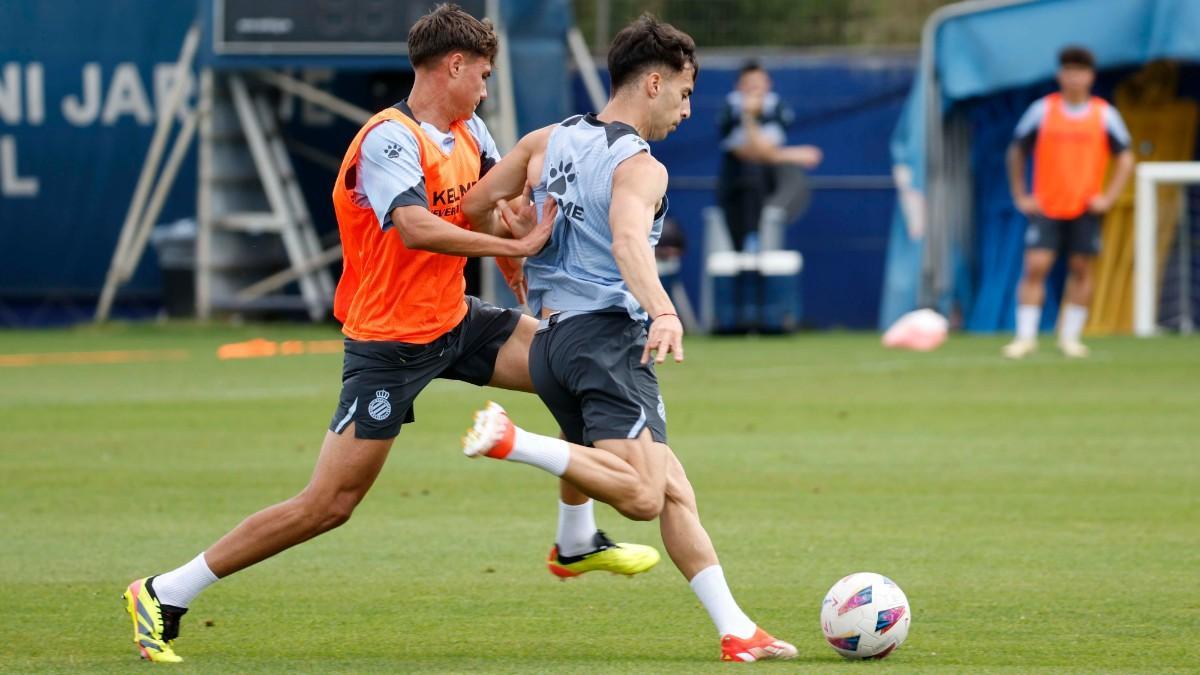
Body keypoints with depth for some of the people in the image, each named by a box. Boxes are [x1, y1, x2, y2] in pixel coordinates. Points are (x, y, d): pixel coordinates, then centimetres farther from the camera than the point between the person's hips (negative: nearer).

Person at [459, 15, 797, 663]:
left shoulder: (547, 142, 14)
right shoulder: (640, 166, -7)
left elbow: (470, 207, 16)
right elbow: (628, 241, -27)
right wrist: (663, 312, -42)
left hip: (551, 341, 9)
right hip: (608, 336, -9)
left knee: (675, 492, 9)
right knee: (643, 496, -24)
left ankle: (736, 632, 3)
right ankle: (511, 440, -29)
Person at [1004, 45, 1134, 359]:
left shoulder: (1104, 115, 2)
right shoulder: (1042, 111, 1)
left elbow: (1125, 157, 9)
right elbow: (1016, 152, 11)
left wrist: (1108, 197, -1)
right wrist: (1020, 196, 5)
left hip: (1085, 208, 1)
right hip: (1045, 207, -1)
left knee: (1081, 269, 2)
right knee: (1035, 267, -10)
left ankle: (1070, 336, 12)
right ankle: (1026, 336, -7)